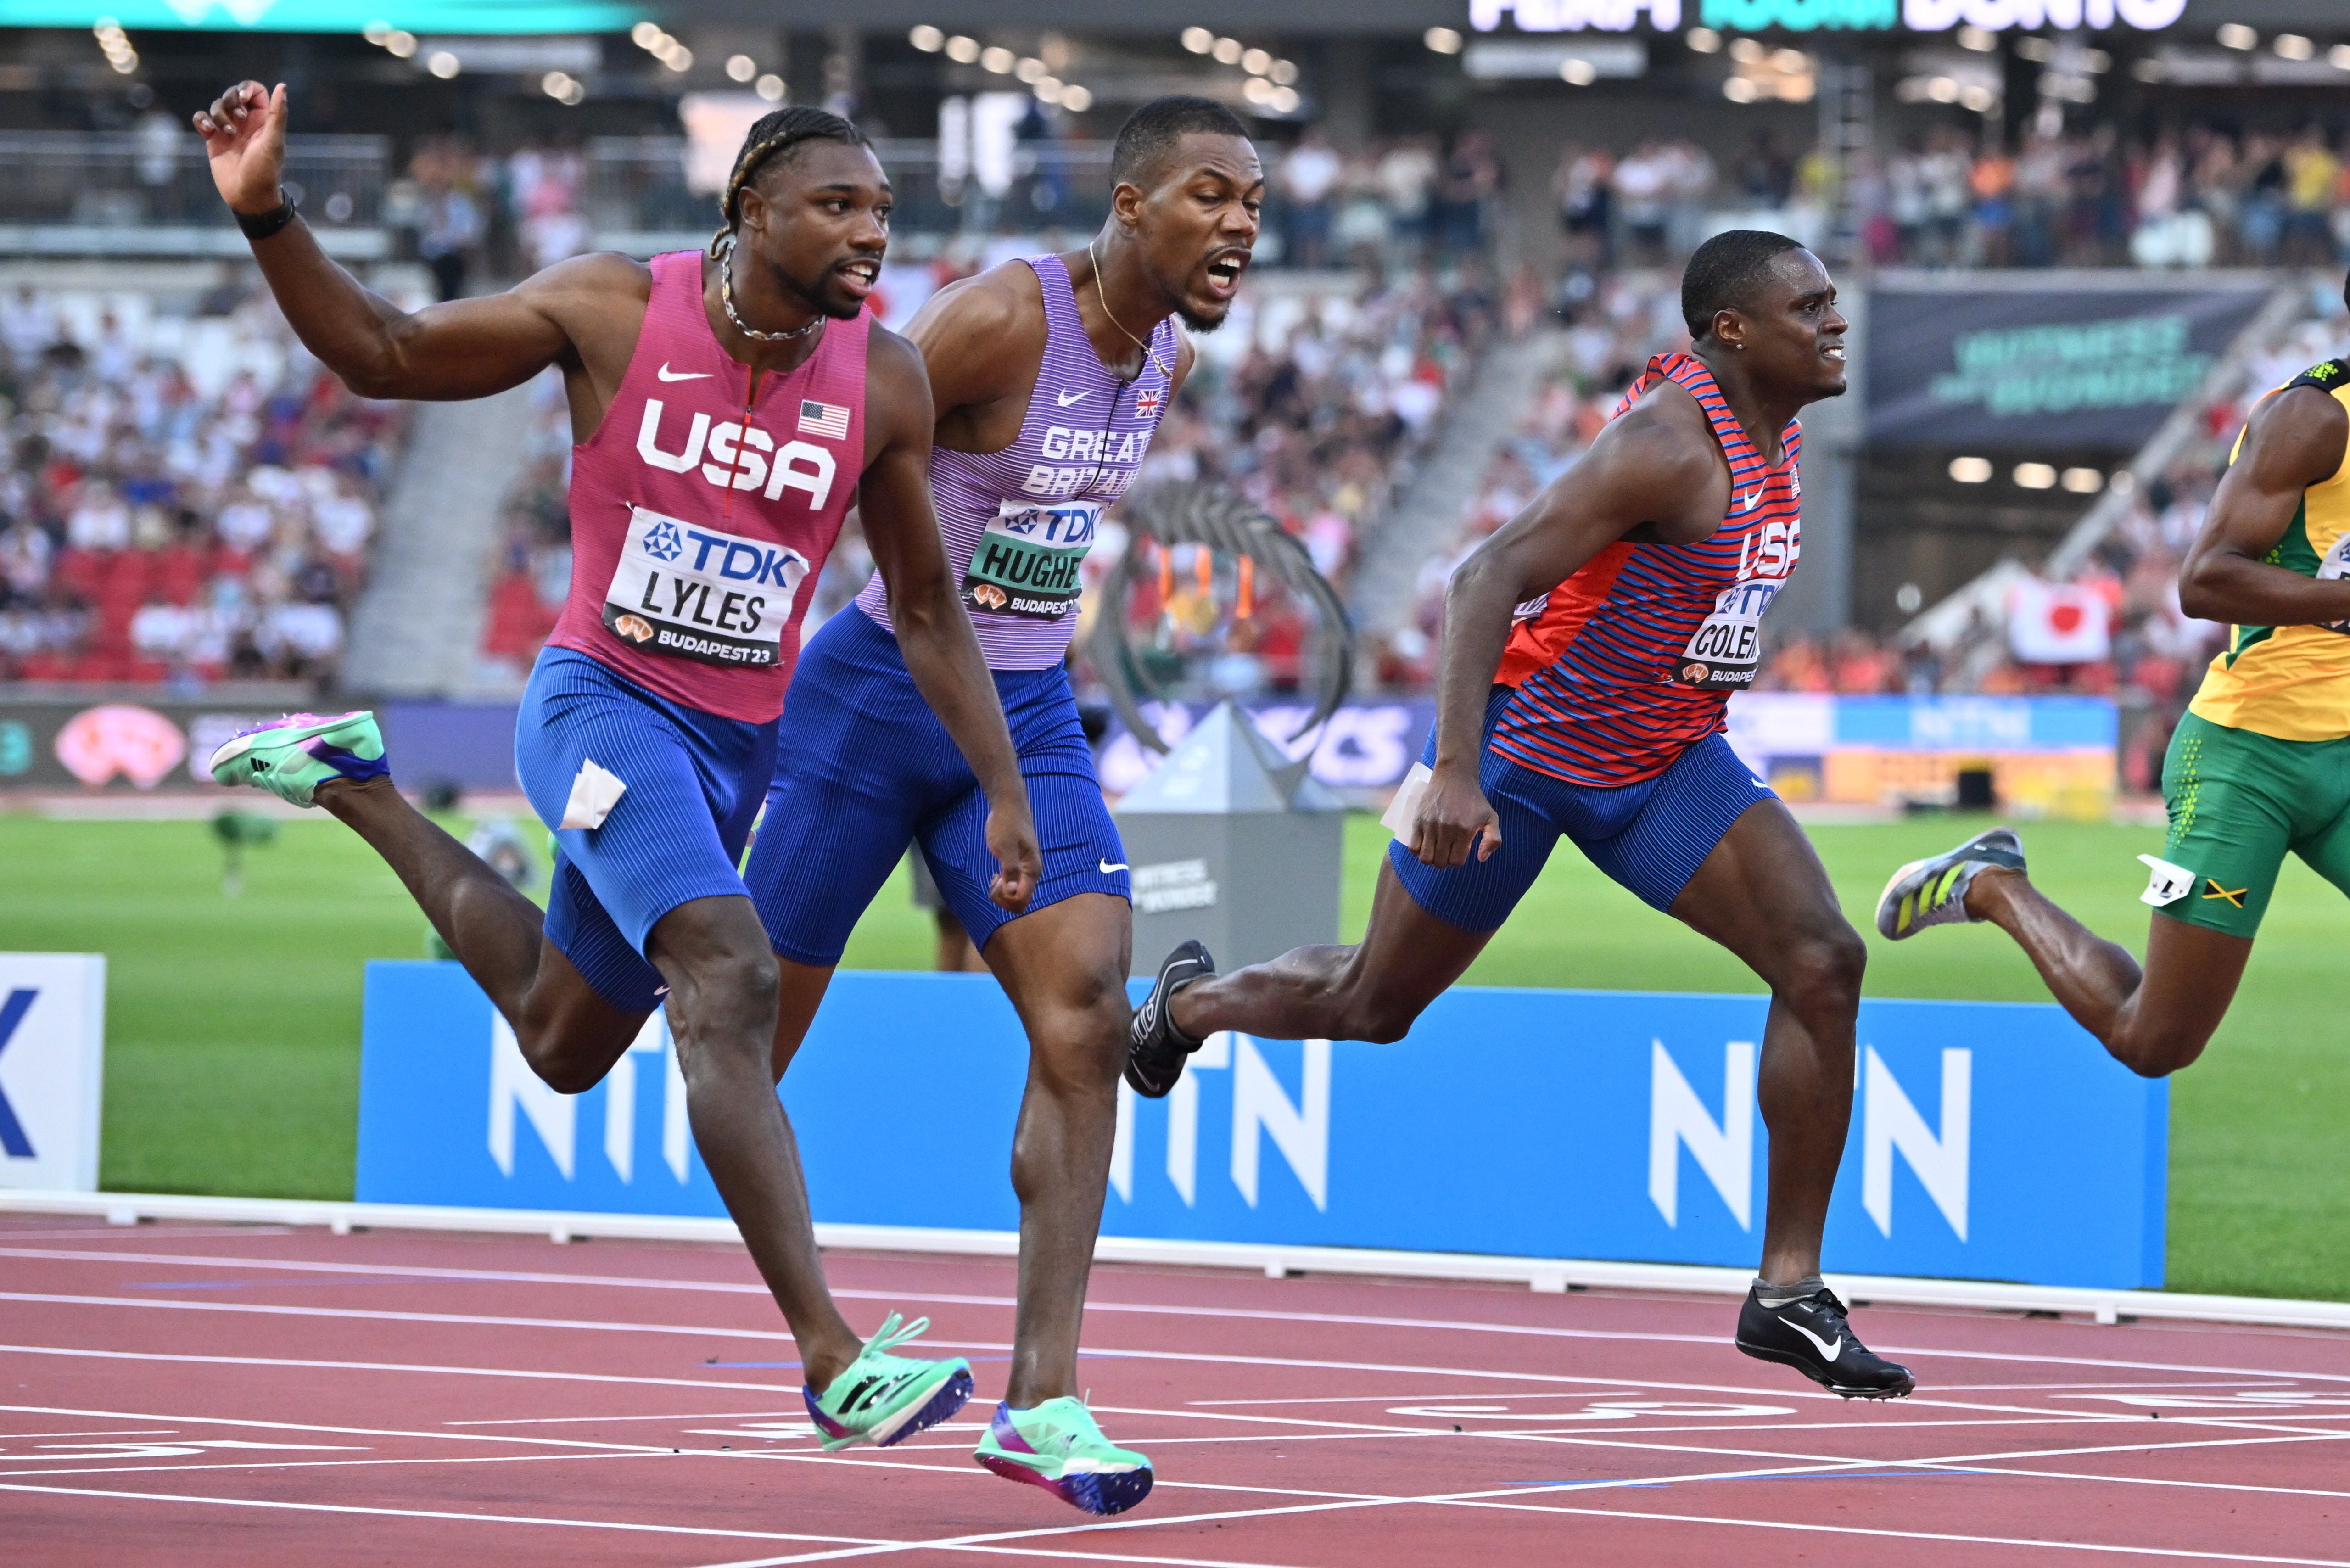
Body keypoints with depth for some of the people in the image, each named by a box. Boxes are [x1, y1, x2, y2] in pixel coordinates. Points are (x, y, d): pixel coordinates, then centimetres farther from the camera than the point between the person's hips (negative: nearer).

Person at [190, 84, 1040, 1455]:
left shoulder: (883, 384, -5)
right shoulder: (614, 311, -12)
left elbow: (928, 612, 6)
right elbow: (383, 355, -2)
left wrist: (1006, 794, 0)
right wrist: (266, 214, -16)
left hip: (738, 749, 5)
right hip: (605, 707, -5)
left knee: (564, 1045, 21)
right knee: (730, 983, -28)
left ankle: (357, 790, 43)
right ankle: (835, 1364, -34)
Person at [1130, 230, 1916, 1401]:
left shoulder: (1776, 427, 2)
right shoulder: (1673, 445, -26)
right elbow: (1490, 576, -32)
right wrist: (1456, 770, -38)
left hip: (1662, 761, 7)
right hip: (1525, 745, -7)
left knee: (1824, 963, -13)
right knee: (1374, 1007, 11)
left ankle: (1789, 1290, -9)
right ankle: (1188, 1006, 45)